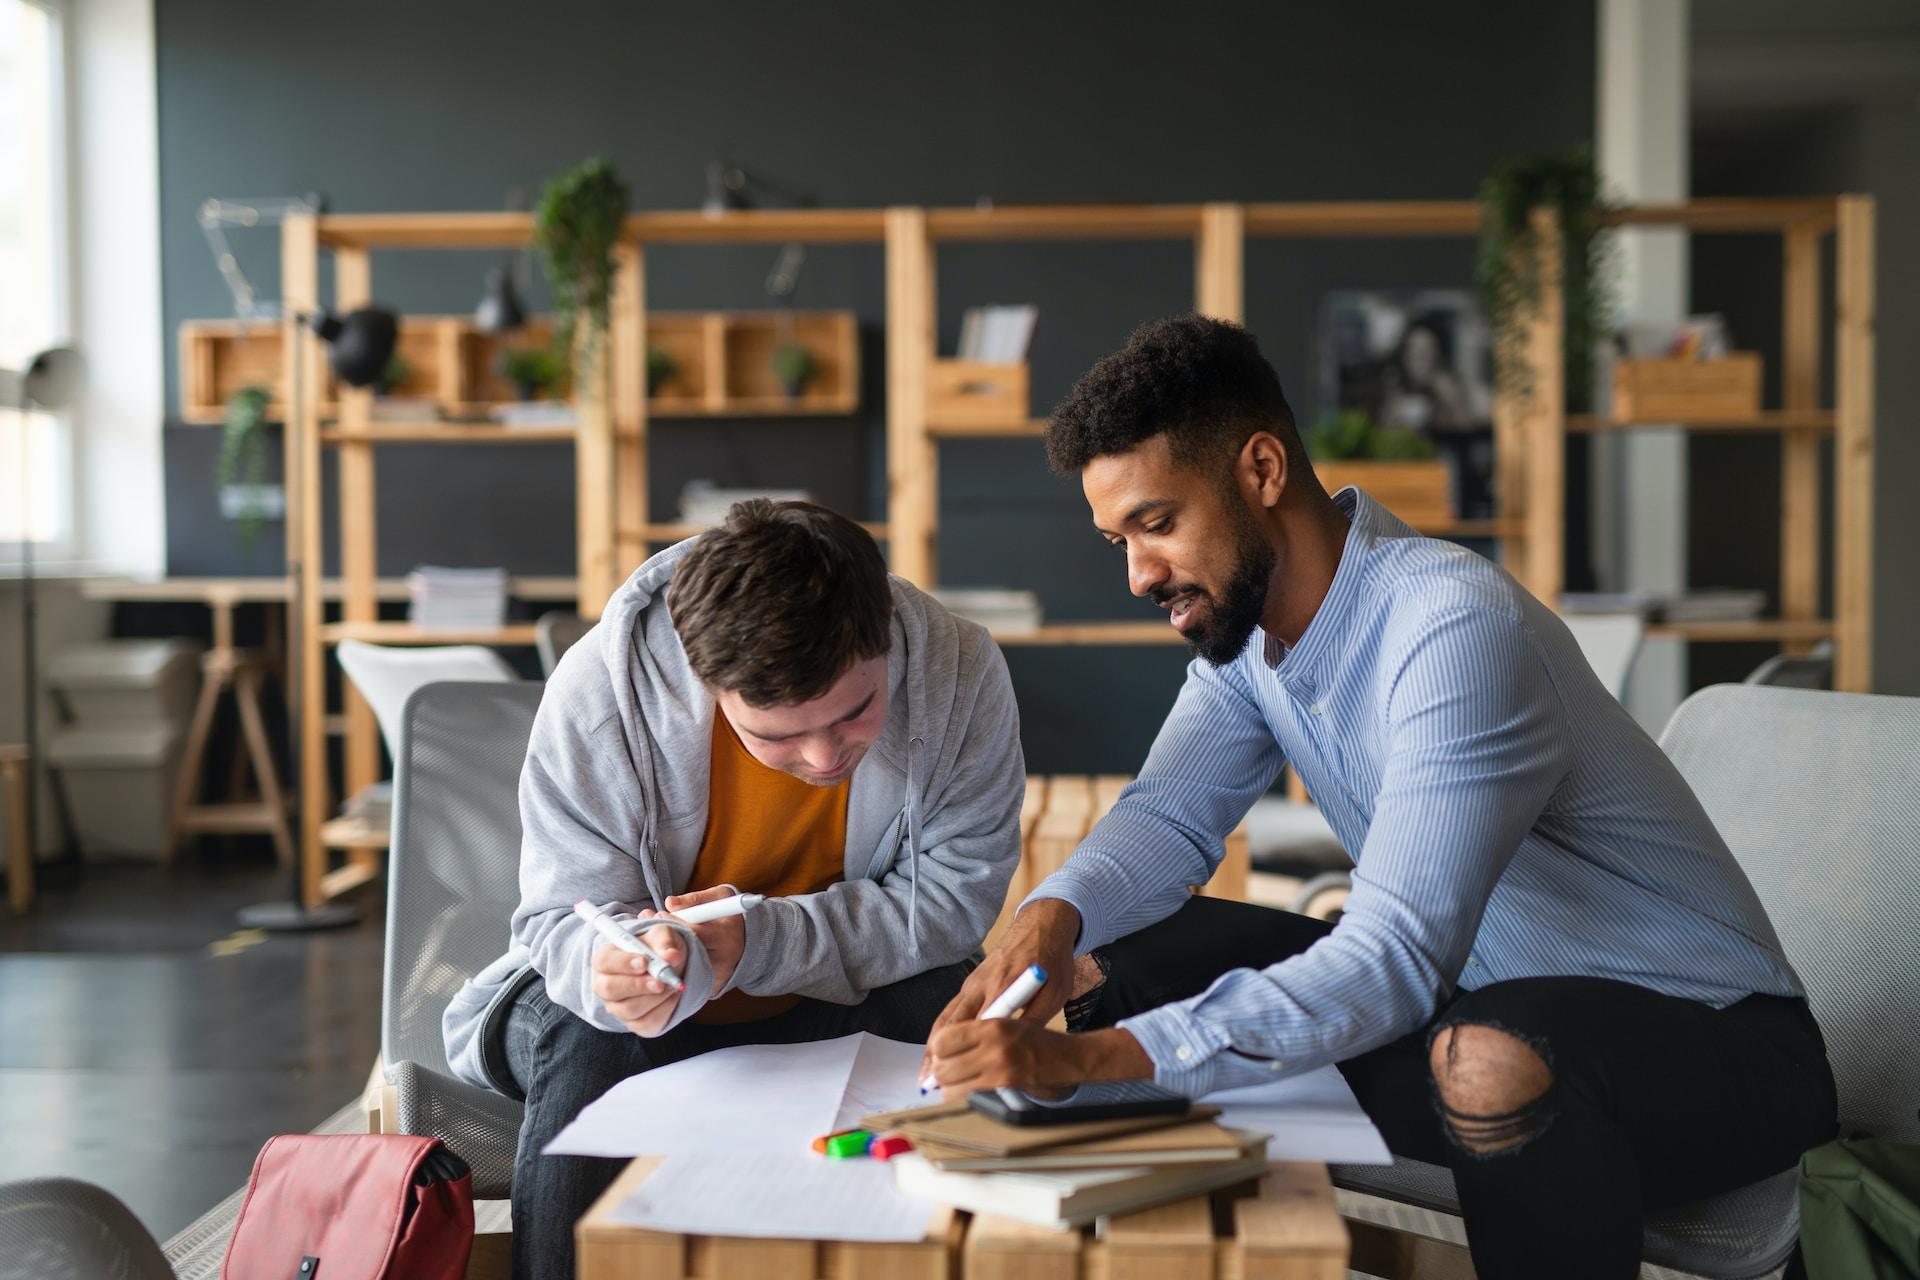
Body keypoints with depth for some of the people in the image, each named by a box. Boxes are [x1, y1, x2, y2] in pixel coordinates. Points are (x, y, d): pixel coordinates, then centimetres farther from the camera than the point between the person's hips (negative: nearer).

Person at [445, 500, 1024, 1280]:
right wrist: (617, 968, -44)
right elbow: (563, 917, -18)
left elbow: (955, 896, -18)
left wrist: (761, 942, -32)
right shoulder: (598, 690, -26)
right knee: (586, 1040, -33)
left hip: (847, 996, 1)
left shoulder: (960, 672, -23)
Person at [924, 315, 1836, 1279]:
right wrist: (1050, 918, -28)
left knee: (1492, 1058, -41)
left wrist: (1086, 1058, -42)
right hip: (1474, 989, 8)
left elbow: (1396, 961, -35)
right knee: (1114, 956, -2)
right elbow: (1169, 817, -4)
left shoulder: (1458, 629, -29)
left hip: (1705, 1025, -7)